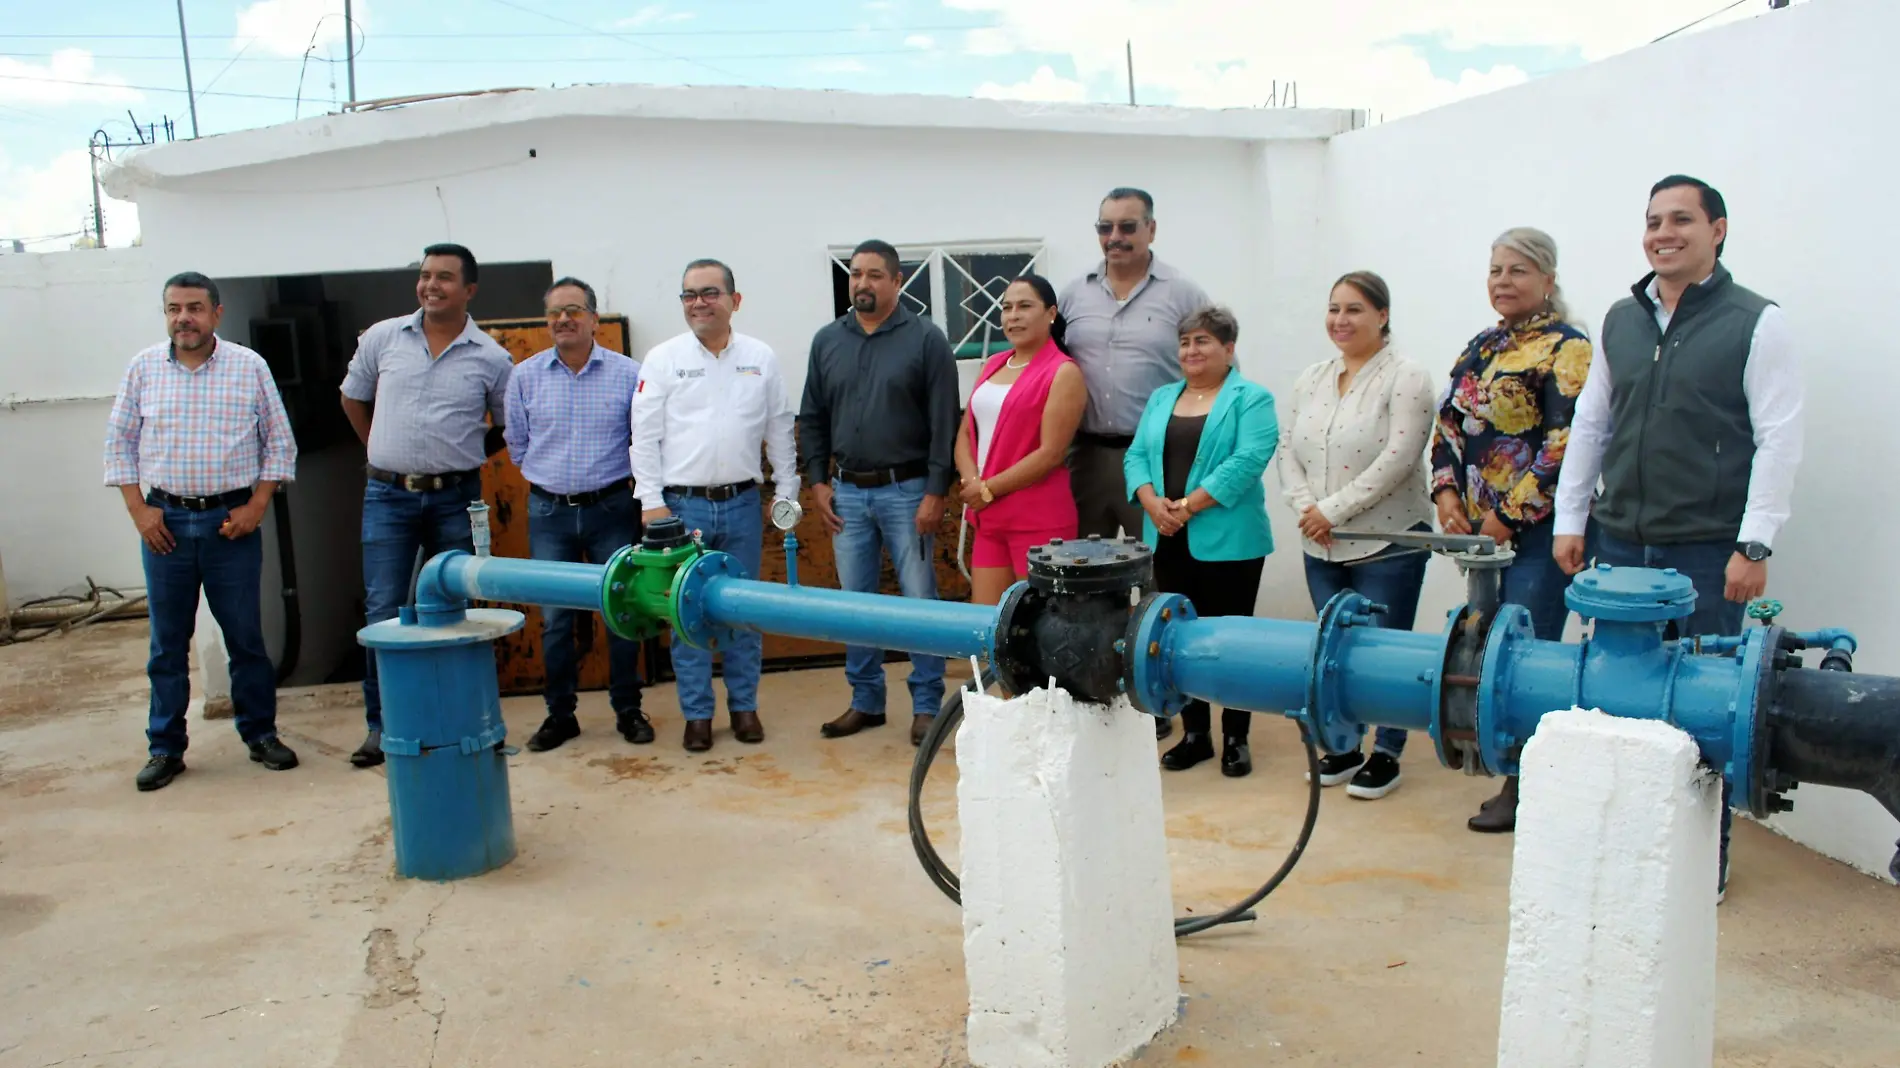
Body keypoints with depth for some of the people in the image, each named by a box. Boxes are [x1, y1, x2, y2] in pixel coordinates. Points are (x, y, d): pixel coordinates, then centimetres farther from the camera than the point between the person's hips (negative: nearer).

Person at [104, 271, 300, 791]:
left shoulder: (250, 367, 1)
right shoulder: (143, 368, 5)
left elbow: (280, 442, 4)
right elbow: (119, 443, 9)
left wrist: (256, 507, -4)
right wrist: (138, 510, 0)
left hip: (232, 521, -1)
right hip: (165, 521, 1)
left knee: (246, 636, 5)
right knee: (167, 641, 7)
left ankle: (261, 734, 18)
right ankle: (165, 748, 16)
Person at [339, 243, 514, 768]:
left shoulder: (491, 358, -1)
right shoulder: (382, 338, 3)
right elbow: (353, 399, 17)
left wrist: (461, 459, 5)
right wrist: (386, 452, 11)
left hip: (455, 499, -1)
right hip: (388, 495, 1)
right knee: (383, 613, 1)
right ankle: (381, 725, 11)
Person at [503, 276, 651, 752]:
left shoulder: (627, 373, -3)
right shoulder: (525, 375, 3)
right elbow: (516, 442, 14)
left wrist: (627, 482, 5)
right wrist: (549, 479, 13)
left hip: (612, 509, -1)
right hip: (549, 512, 2)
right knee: (554, 619, 6)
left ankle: (628, 709, 17)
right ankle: (560, 714, 18)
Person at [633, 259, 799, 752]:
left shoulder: (761, 358, 5)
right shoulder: (663, 359, -1)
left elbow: (779, 430, 10)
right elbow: (645, 435, -1)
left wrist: (786, 491, 8)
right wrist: (651, 501, -6)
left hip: (742, 503, 2)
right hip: (682, 504, -1)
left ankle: (744, 705, 22)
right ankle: (697, 713, 15)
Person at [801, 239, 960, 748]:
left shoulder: (926, 339, -4)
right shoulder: (827, 340, 8)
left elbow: (944, 423, -7)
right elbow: (812, 418, 13)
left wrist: (935, 492, -12)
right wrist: (817, 481, 5)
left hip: (906, 490, -4)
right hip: (847, 492, 4)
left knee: (920, 600, 1)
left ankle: (926, 704, 12)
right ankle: (866, 701, 22)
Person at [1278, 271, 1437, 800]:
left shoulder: (1406, 378, -8)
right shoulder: (1310, 380, 12)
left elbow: (1396, 461, -17)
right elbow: (1288, 451, 9)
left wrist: (1332, 510, -17)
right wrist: (1305, 507, -8)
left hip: (1388, 544, -5)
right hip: (1321, 546, 6)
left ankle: (1386, 755, 18)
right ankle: (1342, 745, 27)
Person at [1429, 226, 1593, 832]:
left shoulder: (1565, 348, -8)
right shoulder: (1482, 347, 16)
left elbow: (1565, 443, -16)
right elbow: (1450, 422, 16)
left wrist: (1509, 515, -15)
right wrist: (1447, 493, 1)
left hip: (1536, 528, -7)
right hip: (1481, 527, 8)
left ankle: (1523, 789, 4)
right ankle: (1509, 769, 20)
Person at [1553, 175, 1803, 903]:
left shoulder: (1755, 323, -3)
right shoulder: (1621, 320, 11)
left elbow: (1779, 441, -7)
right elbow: (1589, 425, 16)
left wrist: (1754, 545, -11)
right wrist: (1570, 519, 12)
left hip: (1706, 553, -4)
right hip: (1620, 544, 5)